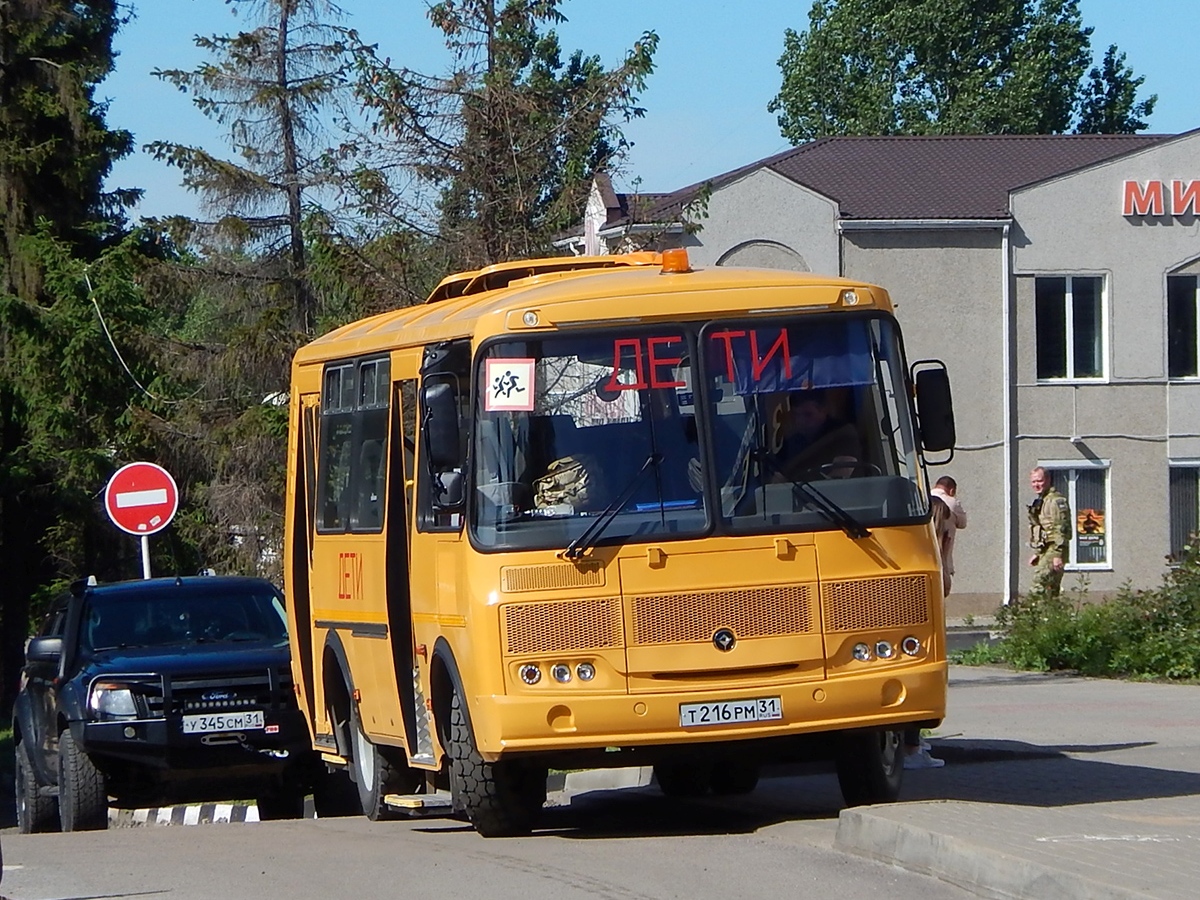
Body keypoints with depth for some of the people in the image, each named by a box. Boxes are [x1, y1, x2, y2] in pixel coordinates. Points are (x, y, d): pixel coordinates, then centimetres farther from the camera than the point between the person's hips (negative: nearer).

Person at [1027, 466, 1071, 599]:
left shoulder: (1055, 501, -11)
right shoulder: (1039, 502, 20)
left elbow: (1061, 529, -18)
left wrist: (1058, 555, -23)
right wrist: (1036, 553, 25)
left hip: (1054, 550, -10)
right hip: (1044, 552, 10)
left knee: (1040, 581, -22)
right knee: (1051, 591, 11)